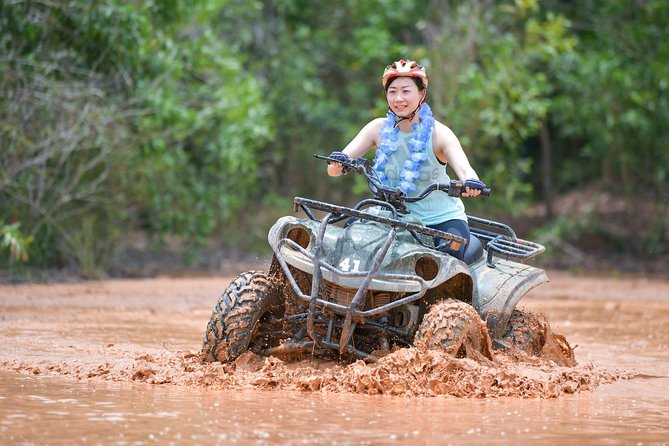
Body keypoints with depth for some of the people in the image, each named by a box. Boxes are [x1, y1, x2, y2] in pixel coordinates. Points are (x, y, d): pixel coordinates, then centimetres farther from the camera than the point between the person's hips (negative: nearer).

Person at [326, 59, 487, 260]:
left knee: (450, 252, -32)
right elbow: (334, 169, -9)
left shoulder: (438, 133, -9)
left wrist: (471, 183, -50)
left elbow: (463, 168, -25)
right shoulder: (379, 129, -2)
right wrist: (337, 164, -35)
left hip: (442, 219, -3)